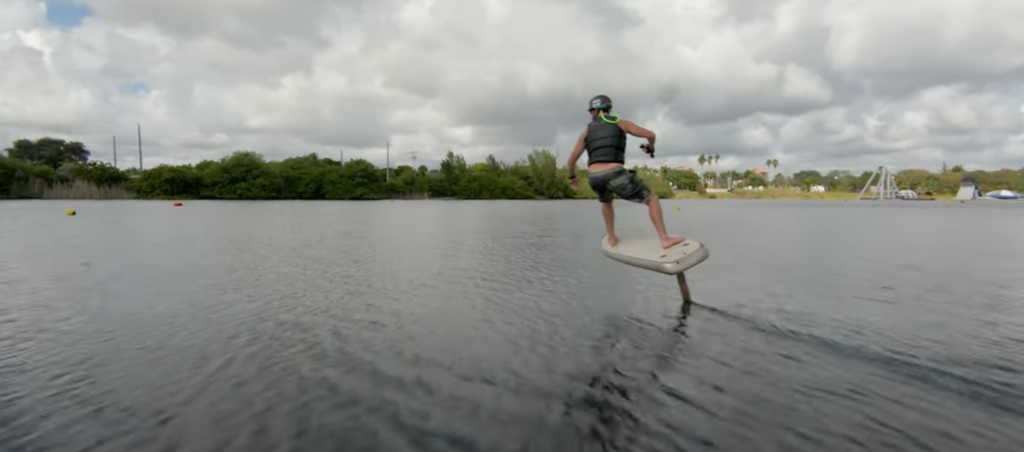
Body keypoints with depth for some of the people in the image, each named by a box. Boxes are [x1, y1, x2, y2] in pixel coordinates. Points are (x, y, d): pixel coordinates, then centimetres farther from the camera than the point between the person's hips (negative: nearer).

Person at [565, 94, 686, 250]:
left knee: (606, 202, 38)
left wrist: (572, 177, 39)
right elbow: (650, 134, 12)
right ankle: (665, 239, 4)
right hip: (616, 175, -3)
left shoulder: (586, 132, 20)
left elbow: (571, 161, 19)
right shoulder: (621, 123, 15)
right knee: (652, 199, 14)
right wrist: (651, 147, 36)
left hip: (595, 179, 3)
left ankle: (612, 238, 35)